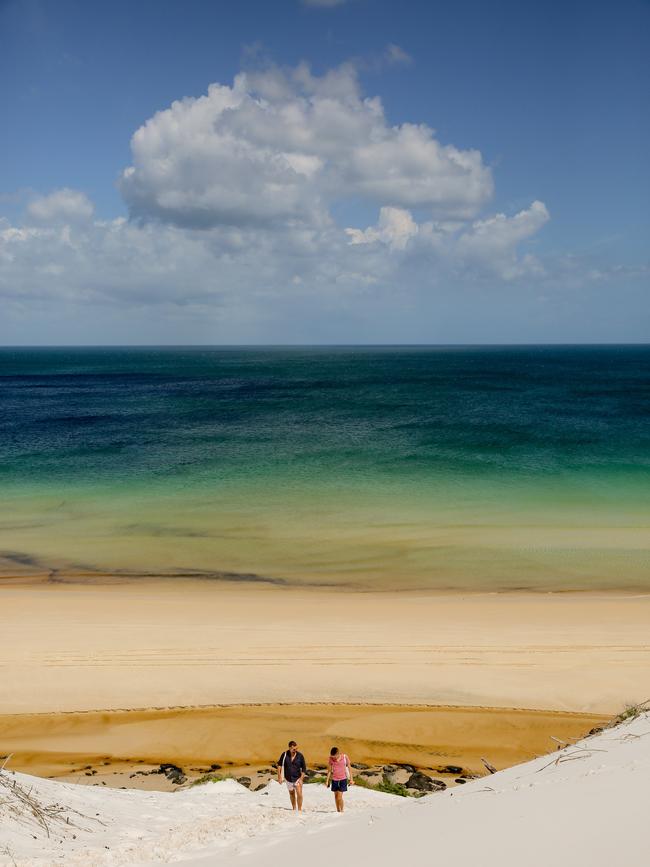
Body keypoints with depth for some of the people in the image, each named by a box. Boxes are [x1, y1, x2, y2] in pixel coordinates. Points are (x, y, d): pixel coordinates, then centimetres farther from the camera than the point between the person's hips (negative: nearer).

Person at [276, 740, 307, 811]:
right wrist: (279, 776, -3)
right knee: (291, 794, 18)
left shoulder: (300, 756, -14)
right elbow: (279, 764, 1)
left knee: (299, 794, -15)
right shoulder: (285, 754, -12)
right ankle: (294, 809, 36)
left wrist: (301, 779, -15)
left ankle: (299, 810, -4)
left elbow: (304, 768, -7)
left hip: (297, 778, -2)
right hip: (288, 779, 2)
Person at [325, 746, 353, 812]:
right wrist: (327, 781, 6)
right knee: (336, 796, 8)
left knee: (339, 796, -11)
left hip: (343, 779, -3)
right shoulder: (331, 759, -5)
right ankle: (338, 811, 20)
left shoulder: (345, 757, -11)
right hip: (334, 779, 3)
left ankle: (341, 811, 4)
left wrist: (351, 779, 0)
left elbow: (349, 768, 0)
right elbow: (329, 770, 6)